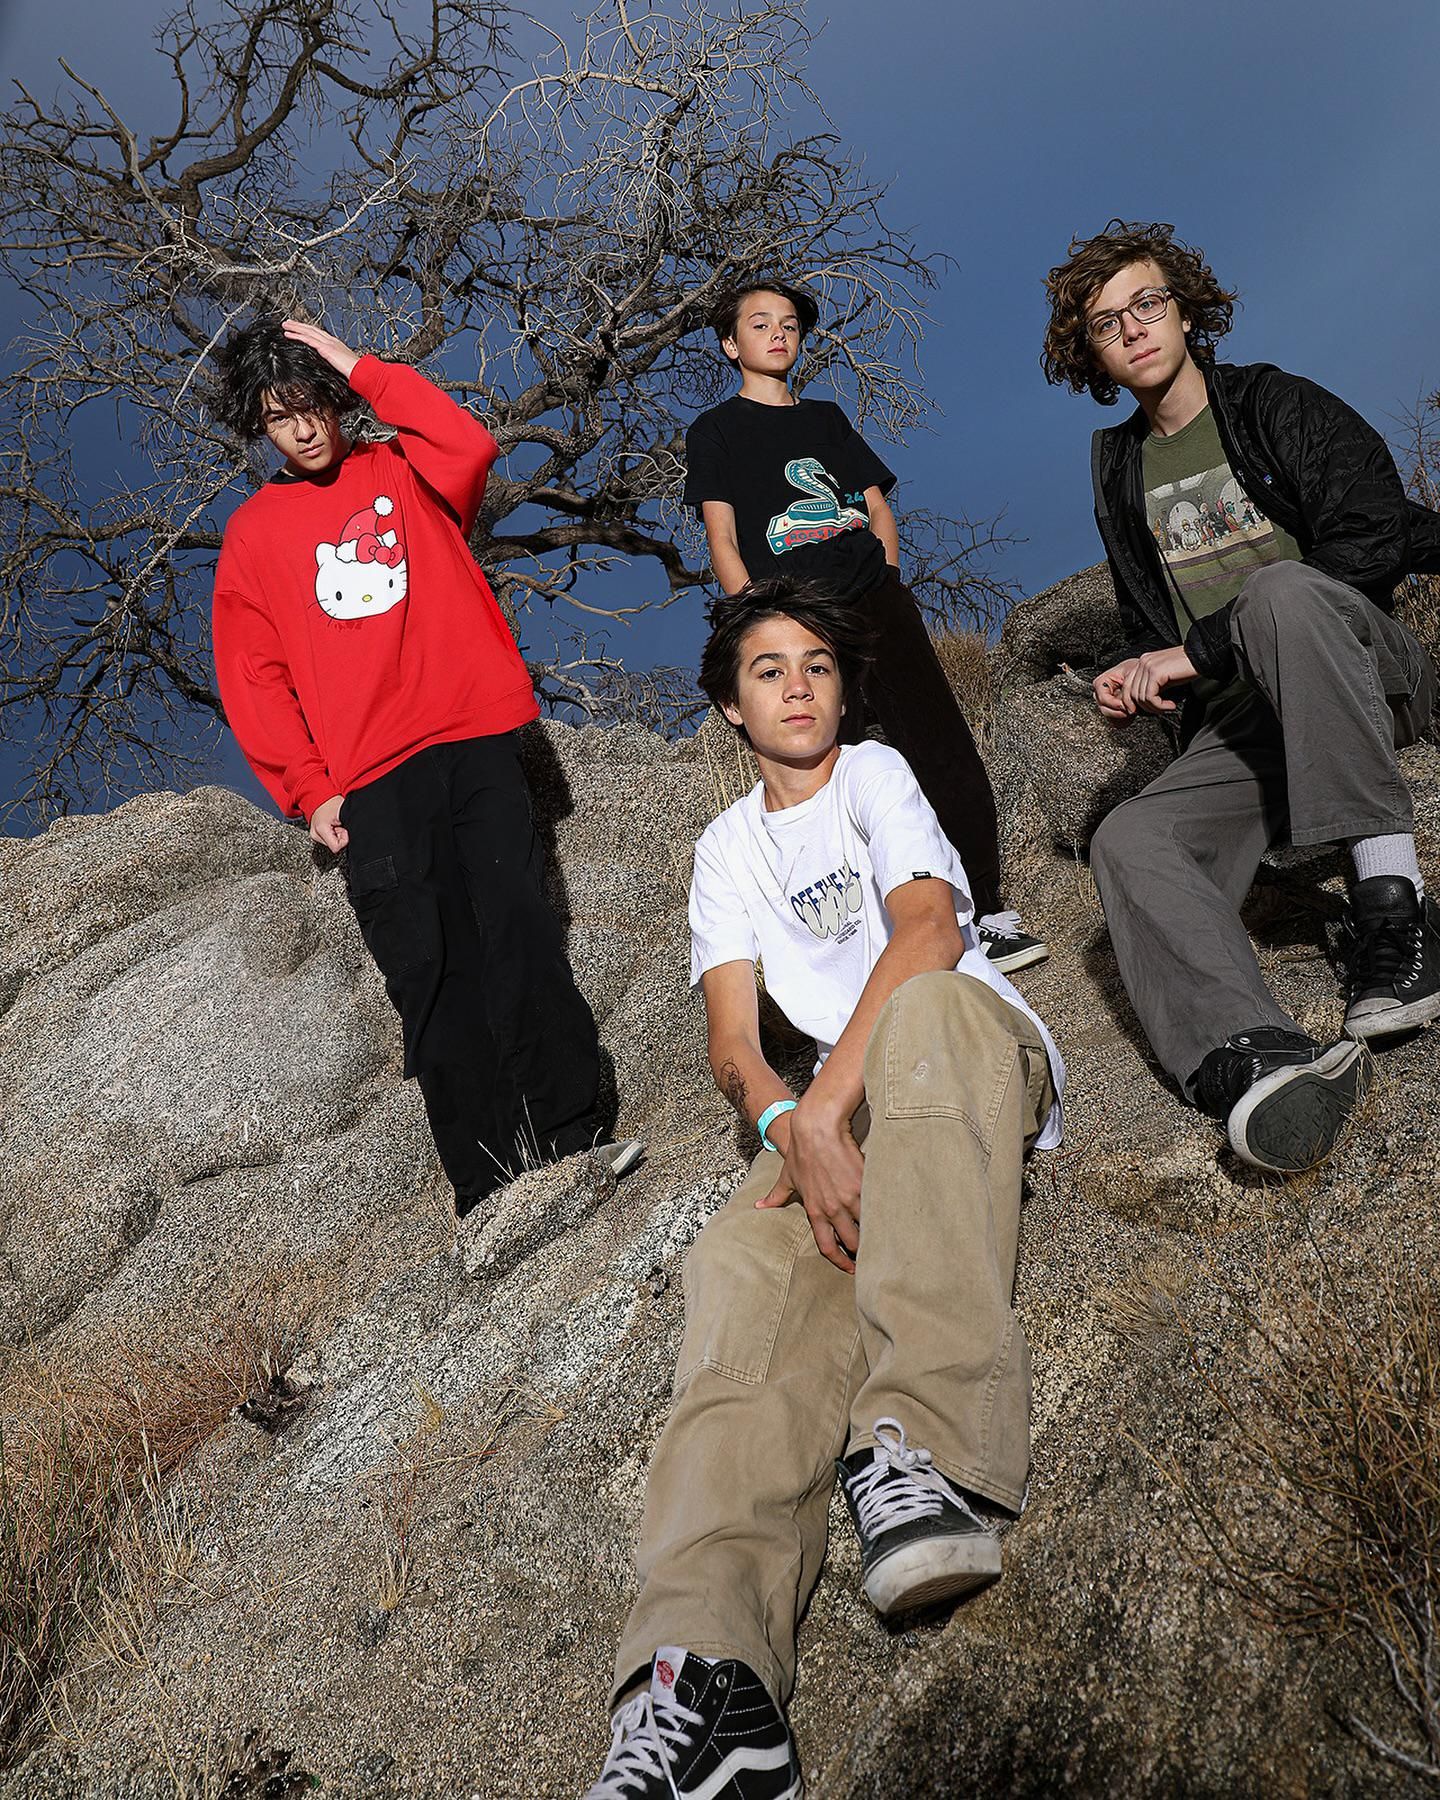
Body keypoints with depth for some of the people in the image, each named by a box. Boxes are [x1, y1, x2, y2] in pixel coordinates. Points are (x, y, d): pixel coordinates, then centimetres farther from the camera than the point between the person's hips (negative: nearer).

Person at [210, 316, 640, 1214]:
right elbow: (252, 677, 10)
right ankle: (490, 1182, 1)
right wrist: (307, 789, 0)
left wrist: (361, 369, -2)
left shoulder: (401, 474, 15)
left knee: (524, 939, -6)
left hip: (475, 743, 0)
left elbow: (470, 446, -9)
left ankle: (569, 1135, -1)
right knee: (432, 975, -3)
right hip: (368, 780, 0)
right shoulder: (254, 532, 15)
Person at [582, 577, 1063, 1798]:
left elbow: (928, 929, -13)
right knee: (746, 1262, -29)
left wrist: (824, 1106, -25)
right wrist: (790, 1131, -19)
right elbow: (734, 1039, 5)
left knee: (923, 1011, -39)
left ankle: (920, 1437, -51)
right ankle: (705, 1674, -50)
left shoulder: (877, 774, 7)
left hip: (979, 1063, -2)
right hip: (840, 1107, 3)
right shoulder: (727, 850, 19)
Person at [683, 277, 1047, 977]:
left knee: (946, 747, -11)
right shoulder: (713, 431, 14)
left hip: (874, 599, 3)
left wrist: (888, 588, 7)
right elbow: (722, 540, 5)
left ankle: (985, 913, -11)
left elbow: (879, 509, 24)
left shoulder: (827, 418, 26)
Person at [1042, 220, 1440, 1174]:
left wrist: (1197, 651, -16)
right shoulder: (1121, 472, 18)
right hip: (1239, 723, 4)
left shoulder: (1280, 407, 3)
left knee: (1278, 586, -37)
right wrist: (1143, 675, 2)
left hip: (1361, 674, -4)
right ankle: (1250, 1055, -56)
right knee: (1129, 840, -26)